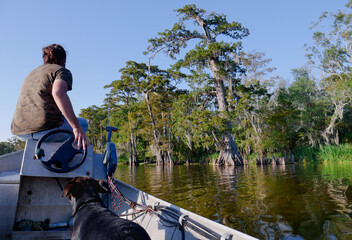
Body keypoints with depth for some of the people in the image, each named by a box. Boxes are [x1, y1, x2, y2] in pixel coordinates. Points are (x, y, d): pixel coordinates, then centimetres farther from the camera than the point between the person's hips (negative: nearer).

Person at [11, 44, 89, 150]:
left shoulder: (32, 73, 26)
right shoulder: (62, 71, 1)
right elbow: (58, 93, -23)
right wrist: (77, 127, -26)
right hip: (46, 129, -8)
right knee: (82, 123, 17)